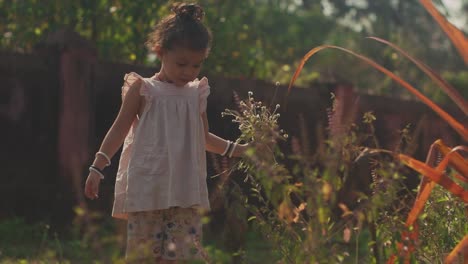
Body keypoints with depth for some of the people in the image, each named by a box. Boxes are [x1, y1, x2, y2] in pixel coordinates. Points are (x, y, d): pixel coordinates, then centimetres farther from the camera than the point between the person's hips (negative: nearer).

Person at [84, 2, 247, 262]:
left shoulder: (197, 94, 12)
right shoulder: (143, 90, -1)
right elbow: (120, 129, 2)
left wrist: (235, 149, 20)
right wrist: (97, 167, -4)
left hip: (184, 191, 3)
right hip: (147, 187, -3)